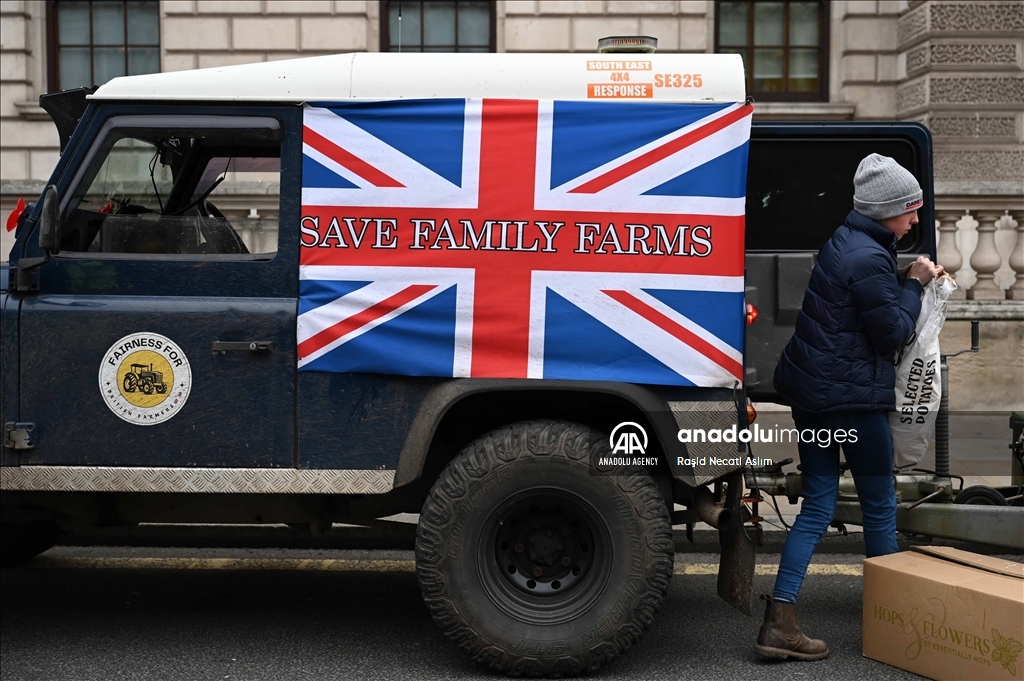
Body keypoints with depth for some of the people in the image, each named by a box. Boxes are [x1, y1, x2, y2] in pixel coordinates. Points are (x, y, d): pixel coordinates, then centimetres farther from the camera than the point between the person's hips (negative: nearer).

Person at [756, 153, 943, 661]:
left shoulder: (847, 242, 11)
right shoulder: (868, 260, -19)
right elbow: (894, 332, -13)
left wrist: (908, 279, 9)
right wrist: (914, 285, -1)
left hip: (810, 387, 9)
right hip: (851, 395, -9)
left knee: (818, 505, 8)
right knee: (880, 505, 8)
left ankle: (779, 621, 1)